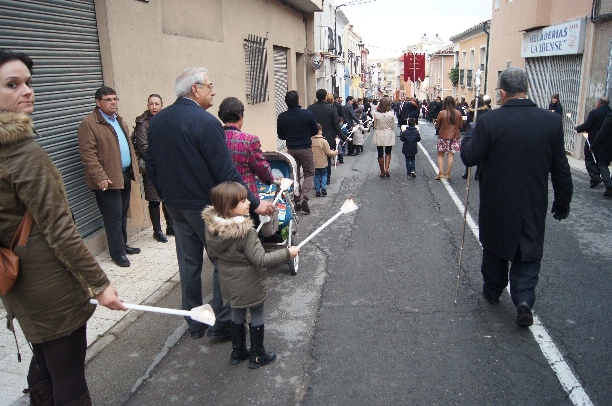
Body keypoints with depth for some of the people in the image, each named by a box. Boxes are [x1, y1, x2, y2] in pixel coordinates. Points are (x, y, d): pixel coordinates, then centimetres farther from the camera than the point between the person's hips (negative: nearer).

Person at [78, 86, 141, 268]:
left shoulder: (119, 120, 16)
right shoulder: (88, 123, -10)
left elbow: (129, 145, 23)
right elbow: (88, 153, -15)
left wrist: (134, 167, 14)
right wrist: (100, 177, -21)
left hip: (125, 175, 8)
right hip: (108, 179, -8)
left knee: (123, 213, 15)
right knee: (114, 216, -3)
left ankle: (123, 245, 28)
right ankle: (117, 252, 7)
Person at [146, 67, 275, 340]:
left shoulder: (157, 121, 5)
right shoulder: (205, 122, -19)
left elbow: (151, 165, 12)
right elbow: (226, 171, -21)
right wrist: (254, 203, -15)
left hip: (175, 206, 8)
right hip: (206, 206, -7)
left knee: (188, 263, 16)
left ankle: (194, 323, 28)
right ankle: (221, 323, 14)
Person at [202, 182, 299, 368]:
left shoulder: (212, 227, -9)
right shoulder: (245, 231, -30)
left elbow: (212, 253, 6)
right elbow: (261, 260, -28)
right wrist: (287, 253, -20)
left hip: (229, 283, 7)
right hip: (250, 284, -6)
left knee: (237, 314, 23)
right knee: (257, 316, 13)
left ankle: (237, 352, 38)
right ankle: (257, 356, 28)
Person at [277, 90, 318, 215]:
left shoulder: (281, 117, -6)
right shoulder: (307, 113, -11)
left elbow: (281, 136, 4)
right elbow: (315, 131, 0)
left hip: (291, 149, 2)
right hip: (306, 148, -2)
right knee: (309, 173, 9)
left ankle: (297, 200, 16)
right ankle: (304, 198, -9)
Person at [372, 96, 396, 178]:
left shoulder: (376, 114, -11)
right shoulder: (391, 114, -13)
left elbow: (375, 126, 0)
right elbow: (393, 126, -2)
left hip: (379, 135, 0)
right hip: (389, 135, 0)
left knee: (380, 154, 10)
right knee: (388, 153, 16)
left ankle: (382, 172, 16)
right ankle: (386, 169, 0)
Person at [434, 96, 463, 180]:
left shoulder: (442, 113, -13)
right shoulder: (458, 113, -5)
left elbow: (437, 126, -5)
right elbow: (461, 125, 5)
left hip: (443, 136, -2)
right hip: (454, 137, 2)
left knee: (440, 155, 10)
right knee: (451, 155, 8)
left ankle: (441, 173, 2)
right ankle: (447, 174, 10)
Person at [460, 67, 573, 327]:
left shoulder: (489, 121, -16)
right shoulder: (551, 121, -6)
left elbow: (469, 157, -9)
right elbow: (560, 167, 0)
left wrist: (468, 137, 11)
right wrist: (562, 201, 11)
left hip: (496, 204, -1)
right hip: (534, 205, 1)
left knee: (495, 247, 19)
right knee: (529, 252, 15)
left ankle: (492, 291, 36)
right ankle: (524, 298, 1)